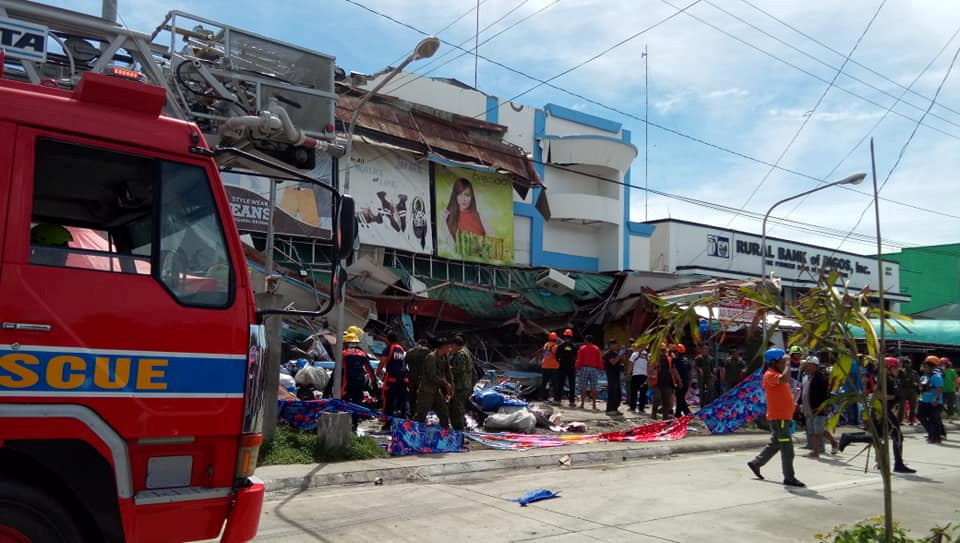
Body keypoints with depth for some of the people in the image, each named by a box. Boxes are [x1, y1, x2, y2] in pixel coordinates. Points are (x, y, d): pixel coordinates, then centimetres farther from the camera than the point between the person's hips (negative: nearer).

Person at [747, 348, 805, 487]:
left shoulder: (777, 374, 16)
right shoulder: (770, 375, -15)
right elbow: (785, 379, -37)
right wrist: (787, 363, -25)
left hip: (784, 416, 10)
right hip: (778, 417, -10)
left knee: (775, 444, 19)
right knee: (787, 447, -7)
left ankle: (755, 463, 30)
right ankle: (789, 477, -1)